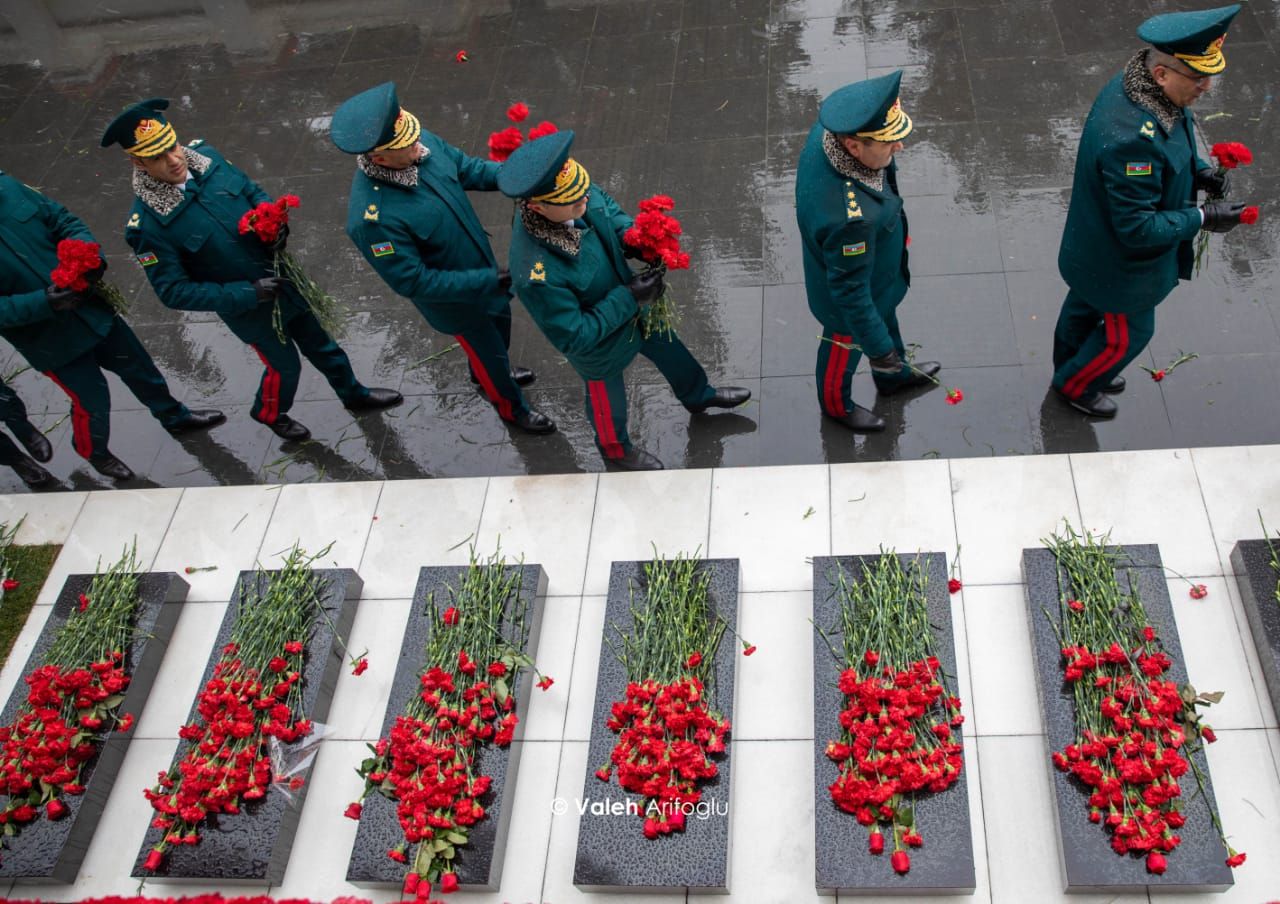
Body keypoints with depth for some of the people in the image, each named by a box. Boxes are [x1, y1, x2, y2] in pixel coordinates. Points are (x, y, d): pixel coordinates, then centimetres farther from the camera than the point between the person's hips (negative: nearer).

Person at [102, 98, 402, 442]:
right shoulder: (147, 224, -27)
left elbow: (253, 191, 4)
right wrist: (247, 294, -27)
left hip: (282, 276, 5)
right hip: (247, 307, -5)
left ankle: (354, 394, 50)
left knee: (321, 343, 23)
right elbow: (174, 291, -21)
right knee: (284, 365, 15)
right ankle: (270, 413, 49)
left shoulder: (205, 156, -13)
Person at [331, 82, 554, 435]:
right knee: (487, 349, 19)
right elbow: (414, 282, -31)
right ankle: (511, 406, 51)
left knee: (500, 317, 31)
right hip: (454, 299, -6)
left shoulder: (421, 144, -22)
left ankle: (487, 372, 64)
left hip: (480, 261, 6)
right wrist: (490, 281, -31)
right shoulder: (373, 217, -40)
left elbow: (467, 168, -3)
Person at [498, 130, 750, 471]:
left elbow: (609, 208, -2)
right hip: (600, 346, -6)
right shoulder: (535, 273, -46)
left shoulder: (584, 197, -27)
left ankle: (698, 395, 64)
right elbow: (574, 337, -33)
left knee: (668, 349, 32)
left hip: (633, 306, 6)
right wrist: (629, 299, -33)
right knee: (607, 396, 25)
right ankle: (615, 448, 59)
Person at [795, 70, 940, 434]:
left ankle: (894, 376, 66)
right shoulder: (849, 216, -50)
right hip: (846, 301, -7)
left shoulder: (827, 131, -26)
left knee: (886, 318, 35)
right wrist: (879, 348, -22)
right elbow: (850, 291, -35)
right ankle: (836, 404, 58)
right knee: (845, 351, 25)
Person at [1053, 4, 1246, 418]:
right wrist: (1203, 218, -26)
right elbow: (1137, 228, -34)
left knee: (1086, 307, 32)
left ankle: (1072, 367, 59)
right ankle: (1075, 385, 45)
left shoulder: (1136, 86, -13)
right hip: (1121, 264, -9)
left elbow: (1169, 147, 8)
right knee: (1127, 334, 18)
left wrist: (1197, 171, -7)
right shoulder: (1131, 137, -43)